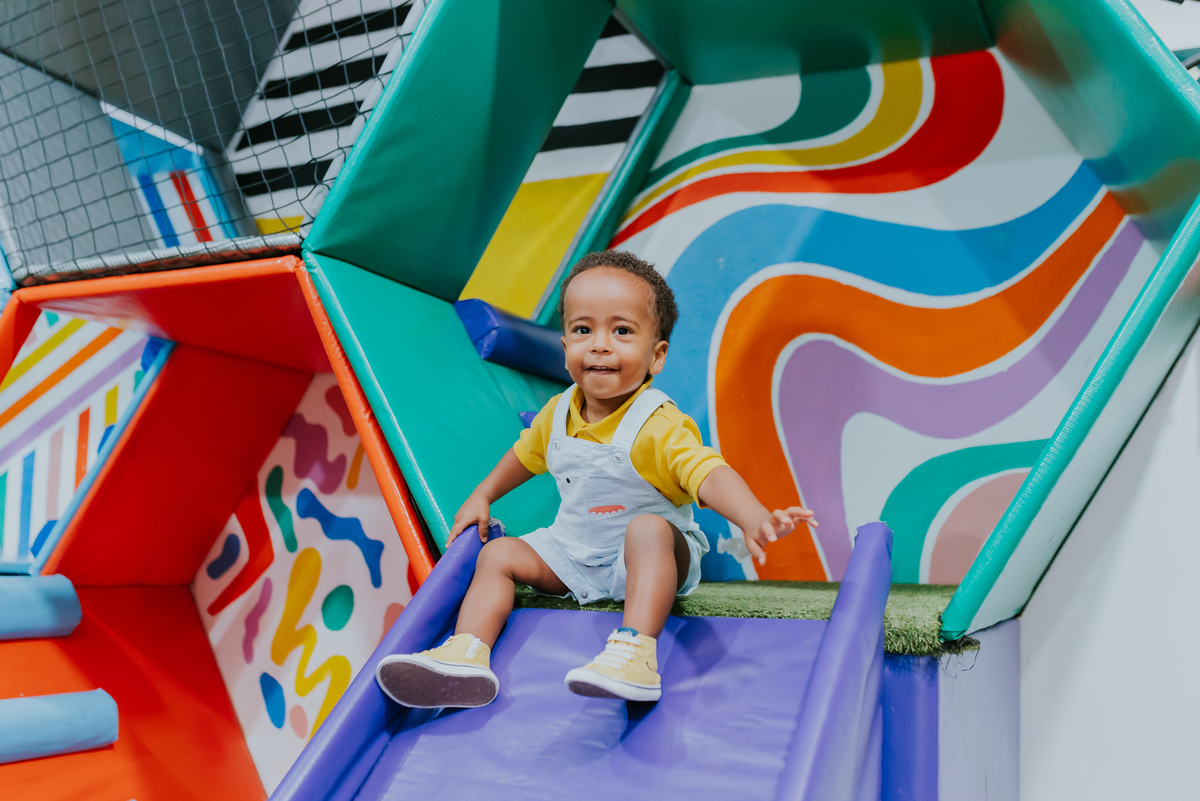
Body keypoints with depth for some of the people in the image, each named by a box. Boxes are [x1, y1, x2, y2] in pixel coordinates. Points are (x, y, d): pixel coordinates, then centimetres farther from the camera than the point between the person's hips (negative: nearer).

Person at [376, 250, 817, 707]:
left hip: (651, 558, -6)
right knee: (498, 555, -6)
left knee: (648, 529, -37)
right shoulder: (557, 415, -1)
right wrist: (481, 498, 23)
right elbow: (526, 453, 21)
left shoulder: (659, 427, -23)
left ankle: (635, 650, -49)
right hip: (573, 557, 7)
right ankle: (466, 656, -21)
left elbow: (709, 474, -39)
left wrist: (754, 520, -58)